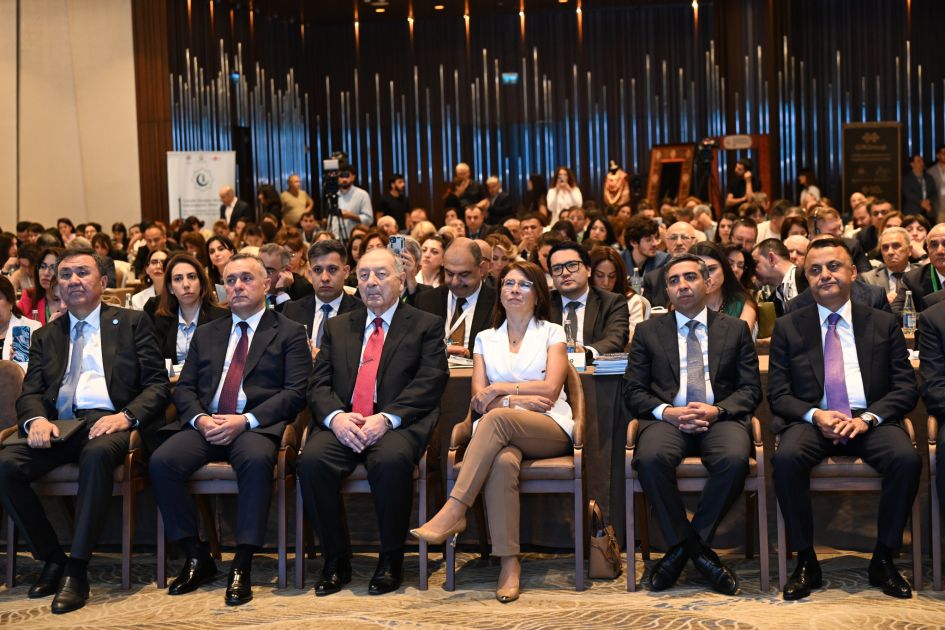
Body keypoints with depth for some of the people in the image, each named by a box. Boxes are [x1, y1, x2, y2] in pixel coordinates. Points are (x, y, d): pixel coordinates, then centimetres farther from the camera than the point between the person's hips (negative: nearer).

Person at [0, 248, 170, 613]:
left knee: (97, 454, -39)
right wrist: (35, 419, -10)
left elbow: (158, 384, 6)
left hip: (108, 423, -4)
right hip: (58, 427, 4)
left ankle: (77, 571, -31)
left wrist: (127, 416, -14)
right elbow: (30, 392, 15)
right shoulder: (45, 336, 24)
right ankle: (51, 559, -8)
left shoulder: (132, 323, 14)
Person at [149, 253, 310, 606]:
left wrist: (245, 420, -15)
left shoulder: (289, 333, 10)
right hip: (205, 424, 4)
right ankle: (197, 559, -12)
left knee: (257, 460, -38)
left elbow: (295, 392, -2)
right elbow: (184, 388, 17)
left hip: (256, 426, -4)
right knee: (162, 461, -26)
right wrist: (200, 418, -7)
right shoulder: (206, 335, 24)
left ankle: (242, 565, -30)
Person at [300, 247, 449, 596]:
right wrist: (336, 416, -11)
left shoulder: (426, 325, 11)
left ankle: (391, 561, -15)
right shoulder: (337, 326, 22)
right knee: (312, 460, -28)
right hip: (343, 424, 3)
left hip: (397, 424, -3)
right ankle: (336, 560, -11)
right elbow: (319, 384, 12)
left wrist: (386, 418, -18)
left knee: (391, 461, -36)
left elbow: (430, 382, -3)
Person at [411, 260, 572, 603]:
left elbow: (550, 389, -1)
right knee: (503, 462, -37)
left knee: (497, 417, -36)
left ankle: (453, 511, -39)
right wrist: (518, 399, -7)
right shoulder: (486, 338, 20)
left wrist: (501, 389, -3)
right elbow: (478, 400, 9)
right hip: (501, 433, 2)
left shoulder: (552, 333, 13)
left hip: (549, 429, -2)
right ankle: (509, 562, -37)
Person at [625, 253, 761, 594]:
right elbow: (633, 391, 10)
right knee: (650, 458, -35)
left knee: (735, 458, -35)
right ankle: (697, 551, -18)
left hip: (720, 419, 0)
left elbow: (751, 389, 10)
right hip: (668, 418, 0)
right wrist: (666, 411, -10)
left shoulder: (735, 329, 17)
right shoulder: (648, 331, 17)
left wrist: (717, 410, -10)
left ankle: (682, 547, -17)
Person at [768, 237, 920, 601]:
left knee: (907, 459, -31)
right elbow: (777, 394, 7)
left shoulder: (884, 324, 13)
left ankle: (883, 560, -13)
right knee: (787, 458, -33)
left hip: (870, 421, 1)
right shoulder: (788, 328, 12)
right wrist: (815, 415, -13)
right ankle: (806, 562, -17)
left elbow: (906, 388, 6)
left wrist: (868, 417, -13)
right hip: (811, 421, 0)